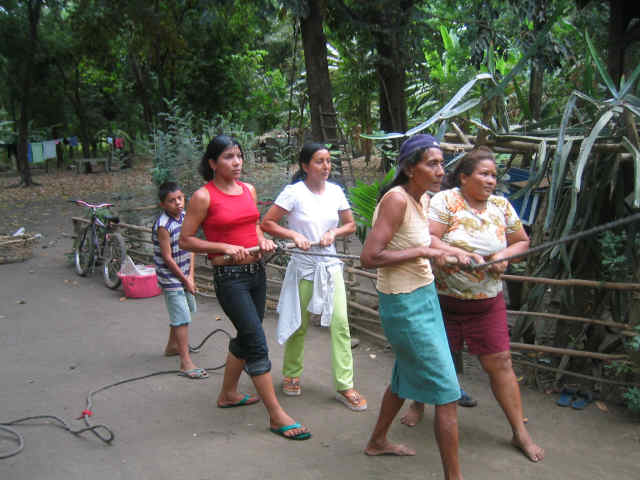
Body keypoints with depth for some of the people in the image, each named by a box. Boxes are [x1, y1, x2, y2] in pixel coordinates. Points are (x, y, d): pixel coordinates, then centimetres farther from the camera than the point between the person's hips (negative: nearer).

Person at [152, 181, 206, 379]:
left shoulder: (184, 216, 1)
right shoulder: (163, 226, -22)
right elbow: (167, 258, -19)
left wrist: (191, 275, -1)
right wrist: (185, 280, -12)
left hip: (184, 274, 8)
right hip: (171, 278, -8)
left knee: (183, 311, 23)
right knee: (182, 319, -9)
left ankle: (172, 346, 44)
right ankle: (186, 363, -6)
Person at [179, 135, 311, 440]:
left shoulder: (249, 190, 8)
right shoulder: (204, 196, -10)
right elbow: (185, 240, -7)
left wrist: (263, 240, 2)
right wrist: (225, 247, -17)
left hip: (256, 271, 7)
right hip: (229, 276, -7)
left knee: (246, 336, 17)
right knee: (257, 341, -9)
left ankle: (228, 394, 38)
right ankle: (276, 415, -1)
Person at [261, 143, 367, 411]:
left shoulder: (335, 191, 3)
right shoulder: (294, 192, -9)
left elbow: (350, 224, 13)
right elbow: (267, 223, -8)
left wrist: (334, 232, -6)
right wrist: (294, 235, -19)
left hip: (330, 265, 3)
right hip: (304, 266, -3)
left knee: (340, 323, -4)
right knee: (299, 324, 9)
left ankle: (345, 386, 5)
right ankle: (291, 375, 33)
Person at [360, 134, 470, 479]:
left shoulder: (422, 199, 4)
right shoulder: (396, 199, -22)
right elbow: (369, 257, -27)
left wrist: (453, 253, 9)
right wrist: (423, 251, -22)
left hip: (424, 295, 10)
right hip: (405, 304, -10)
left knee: (406, 375, 26)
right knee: (447, 392, -4)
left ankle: (377, 442, 46)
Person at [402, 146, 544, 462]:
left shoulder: (501, 206, 3)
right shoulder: (445, 201, -10)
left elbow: (522, 241, 13)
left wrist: (504, 254, -8)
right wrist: (462, 256, -28)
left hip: (487, 302, 3)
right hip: (443, 299, -2)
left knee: (500, 362, 2)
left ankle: (520, 432, 14)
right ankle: (419, 403, 41)